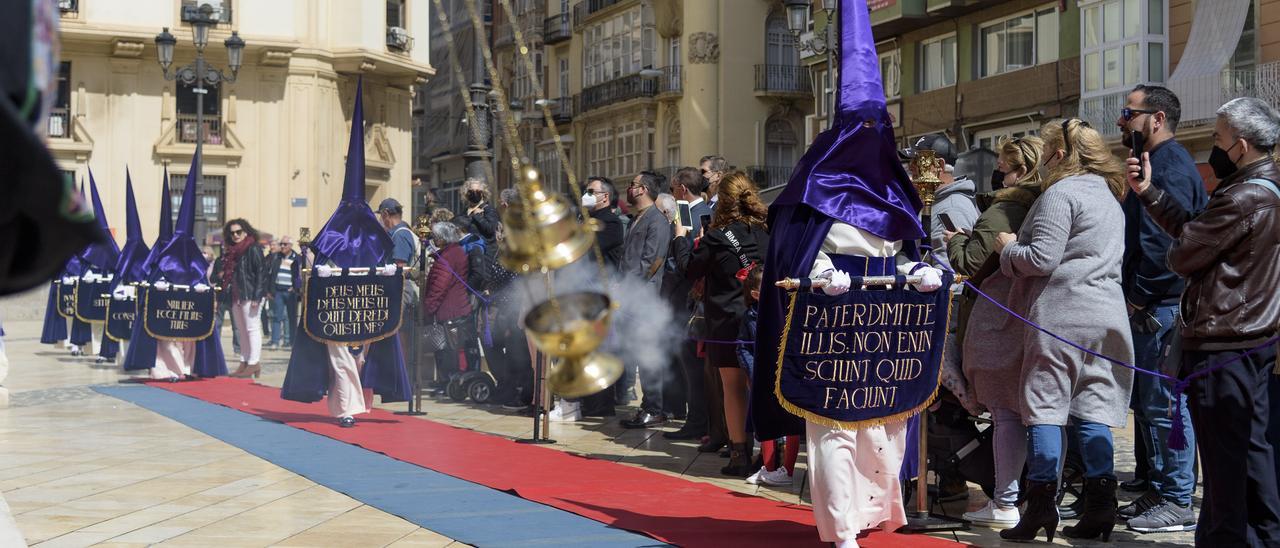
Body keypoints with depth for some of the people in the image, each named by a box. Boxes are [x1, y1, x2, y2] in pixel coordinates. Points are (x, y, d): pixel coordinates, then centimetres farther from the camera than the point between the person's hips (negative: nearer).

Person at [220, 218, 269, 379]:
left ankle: (254, 363, -5)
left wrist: (257, 296, -19)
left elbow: (261, 273, -13)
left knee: (252, 329, -6)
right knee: (241, 331, 11)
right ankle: (244, 362, 15)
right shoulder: (231, 252, 15)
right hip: (235, 296, 8)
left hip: (249, 296, -8)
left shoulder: (253, 249, -8)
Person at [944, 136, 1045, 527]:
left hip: (1000, 318, -7)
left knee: (1006, 411, -4)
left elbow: (969, 262, -14)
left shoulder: (1002, 211, -12)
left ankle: (1005, 503, 0)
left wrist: (955, 239, 8)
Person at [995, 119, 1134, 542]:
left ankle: (1042, 505, -2)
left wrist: (1009, 247, 2)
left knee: (1045, 408, -2)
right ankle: (1101, 506, 4)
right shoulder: (1109, 195, 20)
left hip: (1060, 315, -8)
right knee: (1092, 411, 7)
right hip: (1106, 315, 8)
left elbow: (1042, 258, -16)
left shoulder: (1060, 194, -9)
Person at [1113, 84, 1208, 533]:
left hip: (1162, 306, -11)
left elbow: (1166, 241, -23)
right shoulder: (1156, 162, 20)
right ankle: (1157, 490, 23)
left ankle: (1177, 502, 0)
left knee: (1164, 404, -6)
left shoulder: (1170, 165, -13)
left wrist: (1138, 295, -17)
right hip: (1150, 308, 11)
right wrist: (1133, 297, 16)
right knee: (1147, 403, 15)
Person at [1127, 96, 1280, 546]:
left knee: (1222, 458, -1)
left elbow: (1182, 257, -16)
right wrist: (1149, 192, 8)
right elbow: (1193, 229, 9)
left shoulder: (1243, 200, -21)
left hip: (1219, 347, -10)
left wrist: (1173, 253, 6)